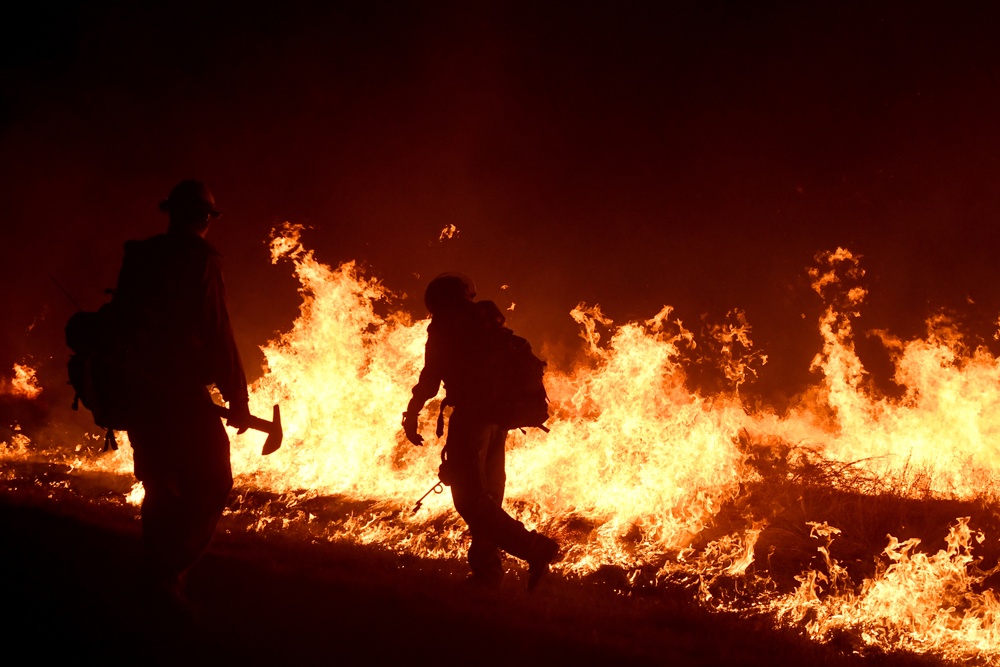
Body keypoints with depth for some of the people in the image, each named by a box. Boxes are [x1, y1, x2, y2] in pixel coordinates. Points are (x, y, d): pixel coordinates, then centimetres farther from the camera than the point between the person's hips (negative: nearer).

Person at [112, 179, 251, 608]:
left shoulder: (137, 258, 10)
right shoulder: (198, 259, -9)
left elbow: (119, 324, 14)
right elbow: (216, 332, -13)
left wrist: (121, 391, 22)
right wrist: (236, 396, -8)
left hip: (139, 392, 7)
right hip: (182, 394, -7)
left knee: (161, 488, 16)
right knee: (211, 483, 0)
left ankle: (158, 578, 20)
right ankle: (171, 573, -11)